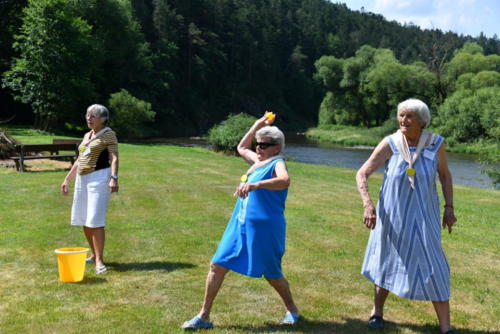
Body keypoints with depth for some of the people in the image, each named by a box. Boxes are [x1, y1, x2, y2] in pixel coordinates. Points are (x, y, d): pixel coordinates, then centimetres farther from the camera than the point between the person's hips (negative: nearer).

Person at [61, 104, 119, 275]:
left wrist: (114, 178, -28)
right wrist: (67, 179, 22)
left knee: (95, 221, -13)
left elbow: (114, 158, -14)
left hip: (99, 177, -8)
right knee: (83, 220, 11)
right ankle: (94, 255, 24)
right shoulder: (87, 135, 19)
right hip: (82, 179, 8)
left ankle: (99, 260, -9)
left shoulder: (108, 134, -4)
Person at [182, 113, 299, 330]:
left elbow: (284, 181, -35)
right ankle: (204, 316, 11)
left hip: (264, 228, -8)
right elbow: (241, 148, 35)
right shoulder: (257, 161, 14)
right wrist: (258, 125, 27)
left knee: (272, 275, 5)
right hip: (240, 224, 8)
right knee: (217, 266, 2)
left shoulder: (277, 164, -11)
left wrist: (255, 184, -48)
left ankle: (291, 310, 32)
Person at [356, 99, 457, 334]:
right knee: (388, 262, 16)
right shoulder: (390, 144, -14)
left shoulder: (436, 144, -9)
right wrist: (368, 205, -26)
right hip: (392, 215, 0)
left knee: (433, 269, -2)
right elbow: (362, 175, -13)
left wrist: (449, 207, 1)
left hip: (423, 217, 0)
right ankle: (377, 310, 38)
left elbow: (445, 175, 7)